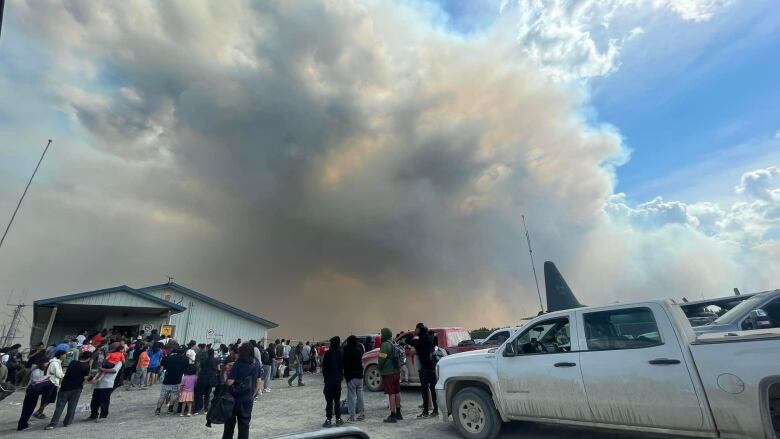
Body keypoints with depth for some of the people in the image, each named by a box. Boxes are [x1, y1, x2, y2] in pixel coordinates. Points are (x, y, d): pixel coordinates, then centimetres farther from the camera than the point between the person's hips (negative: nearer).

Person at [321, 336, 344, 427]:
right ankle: (338, 419, 14)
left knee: (329, 400, 2)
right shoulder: (341, 353, -2)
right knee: (337, 400, 12)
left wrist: (325, 377, 3)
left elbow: (324, 366, -7)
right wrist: (341, 376, 10)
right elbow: (342, 366, 1)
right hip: (338, 379, 3)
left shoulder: (328, 353, -11)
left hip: (329, 380, -3)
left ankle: (329, 420, 2)